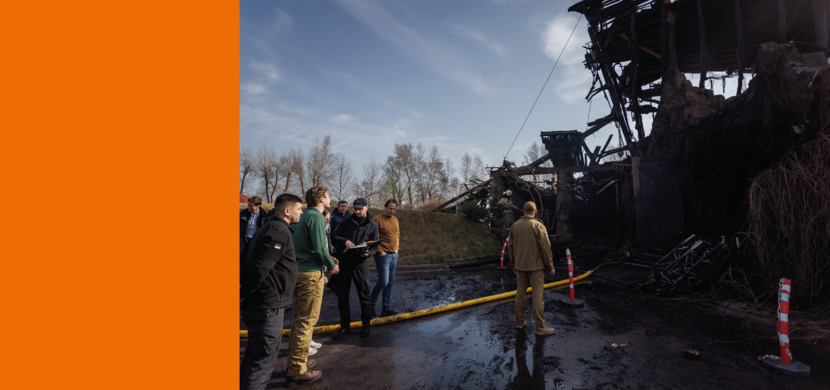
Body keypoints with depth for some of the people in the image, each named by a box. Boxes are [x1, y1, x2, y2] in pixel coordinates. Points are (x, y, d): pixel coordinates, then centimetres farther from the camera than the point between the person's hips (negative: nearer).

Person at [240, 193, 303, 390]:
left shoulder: (268, 228, 14)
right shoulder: (280, 232, -18)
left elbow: (255, 262, 15)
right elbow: (261, 267, -26)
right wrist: (245, 294, -14)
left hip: (257, 304, 10)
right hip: (267, 307, -10)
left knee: (253, 356, 22)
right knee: (263, 361, 1)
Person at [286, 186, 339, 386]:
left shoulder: (305, 216, 15)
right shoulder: (316, 217, -14)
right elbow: (320, 249, -20)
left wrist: (328, 261, 18)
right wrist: (332, 265, -4)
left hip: (300, 272, 10)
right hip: (311, 274, -10)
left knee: (299, 319, 17)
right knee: (306, 321, -3)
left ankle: (295, 360, 29)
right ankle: (298, 371, 4)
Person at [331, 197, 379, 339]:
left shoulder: (372, 225, 3)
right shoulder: (347, 222, 6)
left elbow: (374, 246, 1)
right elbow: (335, 236, 3)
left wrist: (368, 252, -22)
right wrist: (344, 241, -18)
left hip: (360, 264, -2)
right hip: (343, 262, 2)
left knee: (364, 296, 4)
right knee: (342, 295, 9)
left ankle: (366, 325, 19)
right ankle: (345, 326, 22)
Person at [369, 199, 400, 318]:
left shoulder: (395, 220, 12)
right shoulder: (378, 220, -11)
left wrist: (396, 248, 11)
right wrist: (380, 251, -16)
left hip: (394, 255, 8)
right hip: (383, 255, -7)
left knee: (390, 283, 10)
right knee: (383, 282, -10)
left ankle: (386, 309, 18)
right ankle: (370, 306, 9)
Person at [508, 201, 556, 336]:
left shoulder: (515, 225, 6)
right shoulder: (538, 225, -10)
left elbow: (510, 246, 11)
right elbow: (545, 248, -11)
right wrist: (550, 266, -2)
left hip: (520, 266, 5)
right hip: (535, 266, -5)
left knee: (520, 292, 13)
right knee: (537, 295, -1)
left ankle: (520, 321, 22)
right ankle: (540, 327, 2)